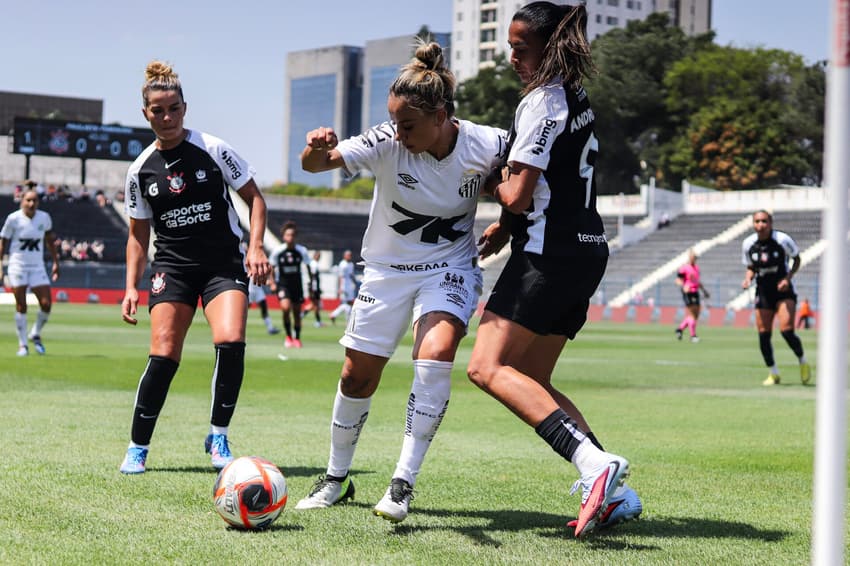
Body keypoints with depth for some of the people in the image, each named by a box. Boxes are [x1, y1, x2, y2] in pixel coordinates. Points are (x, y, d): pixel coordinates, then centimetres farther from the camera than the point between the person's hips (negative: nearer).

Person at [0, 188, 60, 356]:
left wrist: (56, 262, 16)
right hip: (18, 265, -3)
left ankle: (36, 334, 18)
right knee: (21, 306, -3)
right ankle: (22, 344, 7)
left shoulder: (44, 218, 1)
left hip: (37, 267, 3)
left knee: (46, 304, -7)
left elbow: (50, 240, 16)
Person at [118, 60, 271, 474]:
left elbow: (254, 198, 4)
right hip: (172, 266, 2)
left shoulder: (213, 149, -3)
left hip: (224, 263, -1)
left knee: (230, 341, -23)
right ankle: (137, 448, 5)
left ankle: (218, 438, -5)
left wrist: (256, 247, -9)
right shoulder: (140, 170, 5)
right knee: (163, 354, -12)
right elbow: (138, 235, 13)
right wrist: (131, 287, 4)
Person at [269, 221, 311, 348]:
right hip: (282, 284, -2)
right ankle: (288, 336, -6)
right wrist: (272, 282, -3)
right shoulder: (277, 251, -9)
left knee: (297, 312, 7)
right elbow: (271, 267, 4)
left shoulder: (301, 251, -6)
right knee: (286, 307, -23)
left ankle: (297, 338, 26)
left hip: (297, 284, 2)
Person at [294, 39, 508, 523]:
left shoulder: (487, 145, -19)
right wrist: (318, 148, -47)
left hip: (451, 269, -1)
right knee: (357, 377, 5)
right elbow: (315, 164, -25)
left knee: (436, 354, -27)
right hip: (388, 269, 1)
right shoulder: (387, 143, -21)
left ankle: (404, 483, -18)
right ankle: (337, 478, 29)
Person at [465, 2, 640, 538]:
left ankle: (595, 463, -28)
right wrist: (508, 225, 19)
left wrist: (491, 182, 5)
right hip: (585, 249, 10)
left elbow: (517, 195, -16)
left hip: (550, 254, -10)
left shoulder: (543, 102, -13)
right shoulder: (577, 99, 17)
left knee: (488, 367, -14)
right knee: (530, 383, 12)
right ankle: (614, 495, 4)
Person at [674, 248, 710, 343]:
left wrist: (704, 290, 23)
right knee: (691, 315, -7)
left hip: (695, 293, 8)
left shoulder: (697, 268, 14)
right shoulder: (684, 268, -10)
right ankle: (693, 335, -1)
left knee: (696, 315, 9)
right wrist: (683, 286, -28)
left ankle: (679, 329, 22)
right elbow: (678, 280, -11)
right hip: (687, 293, -8)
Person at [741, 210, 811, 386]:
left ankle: (803, 362, 12)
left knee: (787, 331, -16)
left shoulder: (782, 239, -13)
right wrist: (748, 279, -10)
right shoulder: (748, 244, -3)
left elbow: (796, 259, 1)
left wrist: (788, 278, -14)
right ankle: (773, 374, 18)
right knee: (763, 335, 0)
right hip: (763, 293, 3)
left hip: (783, 291, -3)